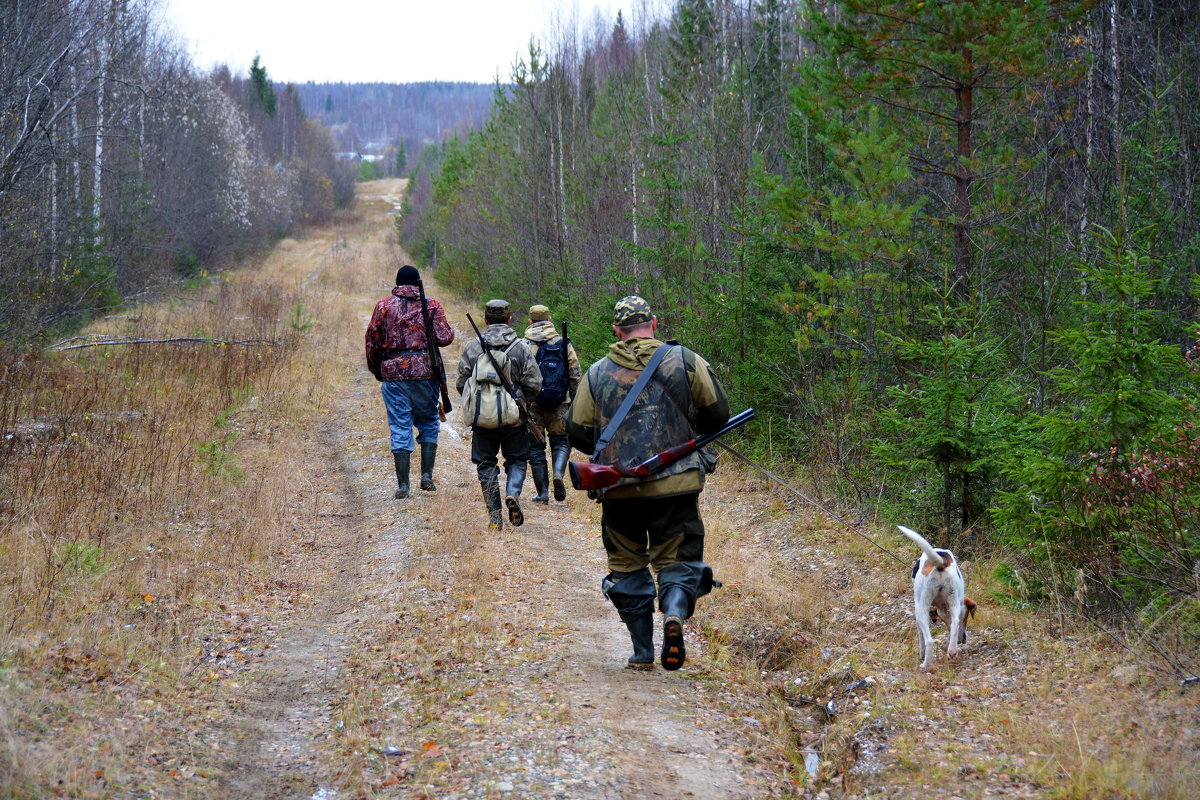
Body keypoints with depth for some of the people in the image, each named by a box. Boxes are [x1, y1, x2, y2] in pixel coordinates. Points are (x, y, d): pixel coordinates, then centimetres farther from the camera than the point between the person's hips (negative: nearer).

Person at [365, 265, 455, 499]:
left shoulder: (383, 306, 6)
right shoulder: (431, 305, 3)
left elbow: (372, 342, 5)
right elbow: (443, 338, -6)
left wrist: (377, 372, 16)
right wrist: (450, 331, 17)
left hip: (393, 373, 0)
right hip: (426, 372, 0)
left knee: (400, 428, 3)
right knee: (428, 423, 15)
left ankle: (402, 485, 0)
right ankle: (427, 476, 6)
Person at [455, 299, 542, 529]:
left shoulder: (472, 347, 0)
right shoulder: (521, 347, -4)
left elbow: (461, 383, 3)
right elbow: (534, 383, -6)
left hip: (481, 416, 1)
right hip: (513, 417, -1)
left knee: (485, 463, 10)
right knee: (517, 459, 15)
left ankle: (494, 517, 6)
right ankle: (513, 492, -12)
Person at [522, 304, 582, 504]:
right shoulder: (564, 344, 2)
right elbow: (575, 376, 4)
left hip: (531, 404, -1)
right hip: (559, 404, 1)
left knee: (535, 447, 8)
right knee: (561, 441, 13)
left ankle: (542, 493, 7)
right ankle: (558, 473, -15)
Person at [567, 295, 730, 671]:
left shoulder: (597, 373, 3)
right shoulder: (685, 361, 0)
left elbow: (577, 432, 5)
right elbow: (718, 414, 5)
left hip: (619, 489, 1)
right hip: (675, 485, -1)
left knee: (628, 566, 14)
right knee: (677, 560, 7)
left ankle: (642, 652, 13)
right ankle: (675, 613, -24)